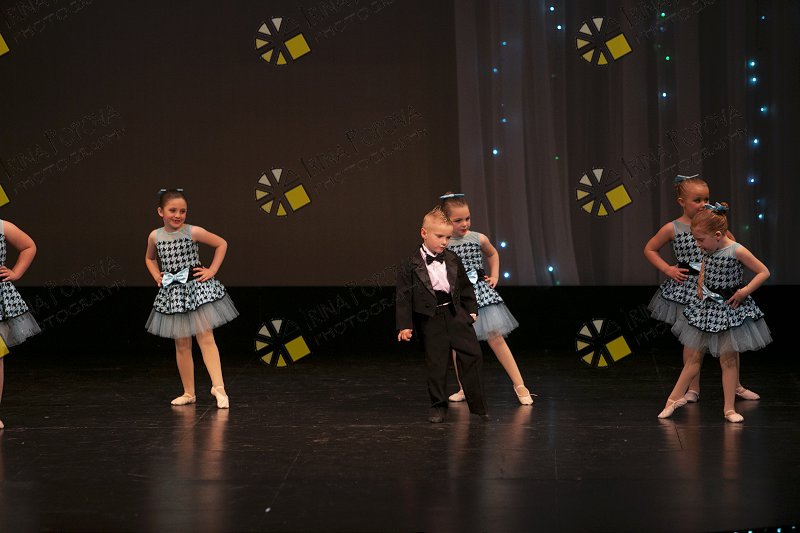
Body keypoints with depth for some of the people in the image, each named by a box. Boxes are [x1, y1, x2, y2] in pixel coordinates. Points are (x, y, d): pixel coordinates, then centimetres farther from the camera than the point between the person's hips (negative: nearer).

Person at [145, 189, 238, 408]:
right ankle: (189, 393, 16)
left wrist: (212, 271, -4)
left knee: (206, 338, -11)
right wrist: (157, 276, 6)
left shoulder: (193, 232, -8)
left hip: (197, 288, -3)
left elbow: (222, 244, 3)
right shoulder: (155, 237, 1)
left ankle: (218, 387, -15)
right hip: (172, 293, 3)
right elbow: (150, 259, 23)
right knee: (182, 345, 8)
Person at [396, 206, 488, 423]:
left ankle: (477, 405, 7)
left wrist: (471, 309, 12)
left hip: (456, 315, 4)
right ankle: (438, 406, 14)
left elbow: (465, 287, 17)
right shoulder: (410, 266, -7)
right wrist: (405, 325, -10)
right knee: (436, 364, 0)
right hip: (431, 320, -4)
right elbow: (403, 297, -6)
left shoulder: (453, 260, 6)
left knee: (472, 356, -1)